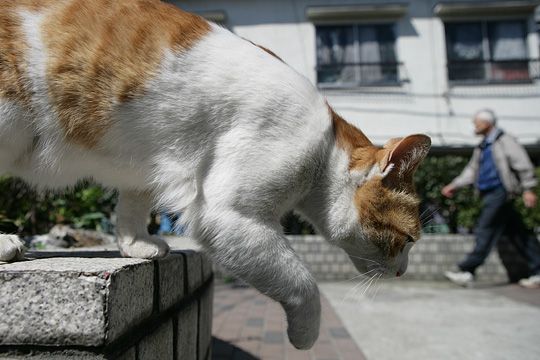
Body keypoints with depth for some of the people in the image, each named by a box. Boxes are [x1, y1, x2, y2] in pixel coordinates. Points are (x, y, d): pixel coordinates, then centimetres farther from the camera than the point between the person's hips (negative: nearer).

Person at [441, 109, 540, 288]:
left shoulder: (504, 141, -5)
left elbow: (523, 164, -9)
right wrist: (454, 185, 14)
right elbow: (471, 170, 23)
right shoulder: (482, 147, 21)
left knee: (486, 231, -11)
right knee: (518, 233, 10)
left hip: (500, 192, -9)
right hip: (490, 194, 9)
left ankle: (467, 271, -12)